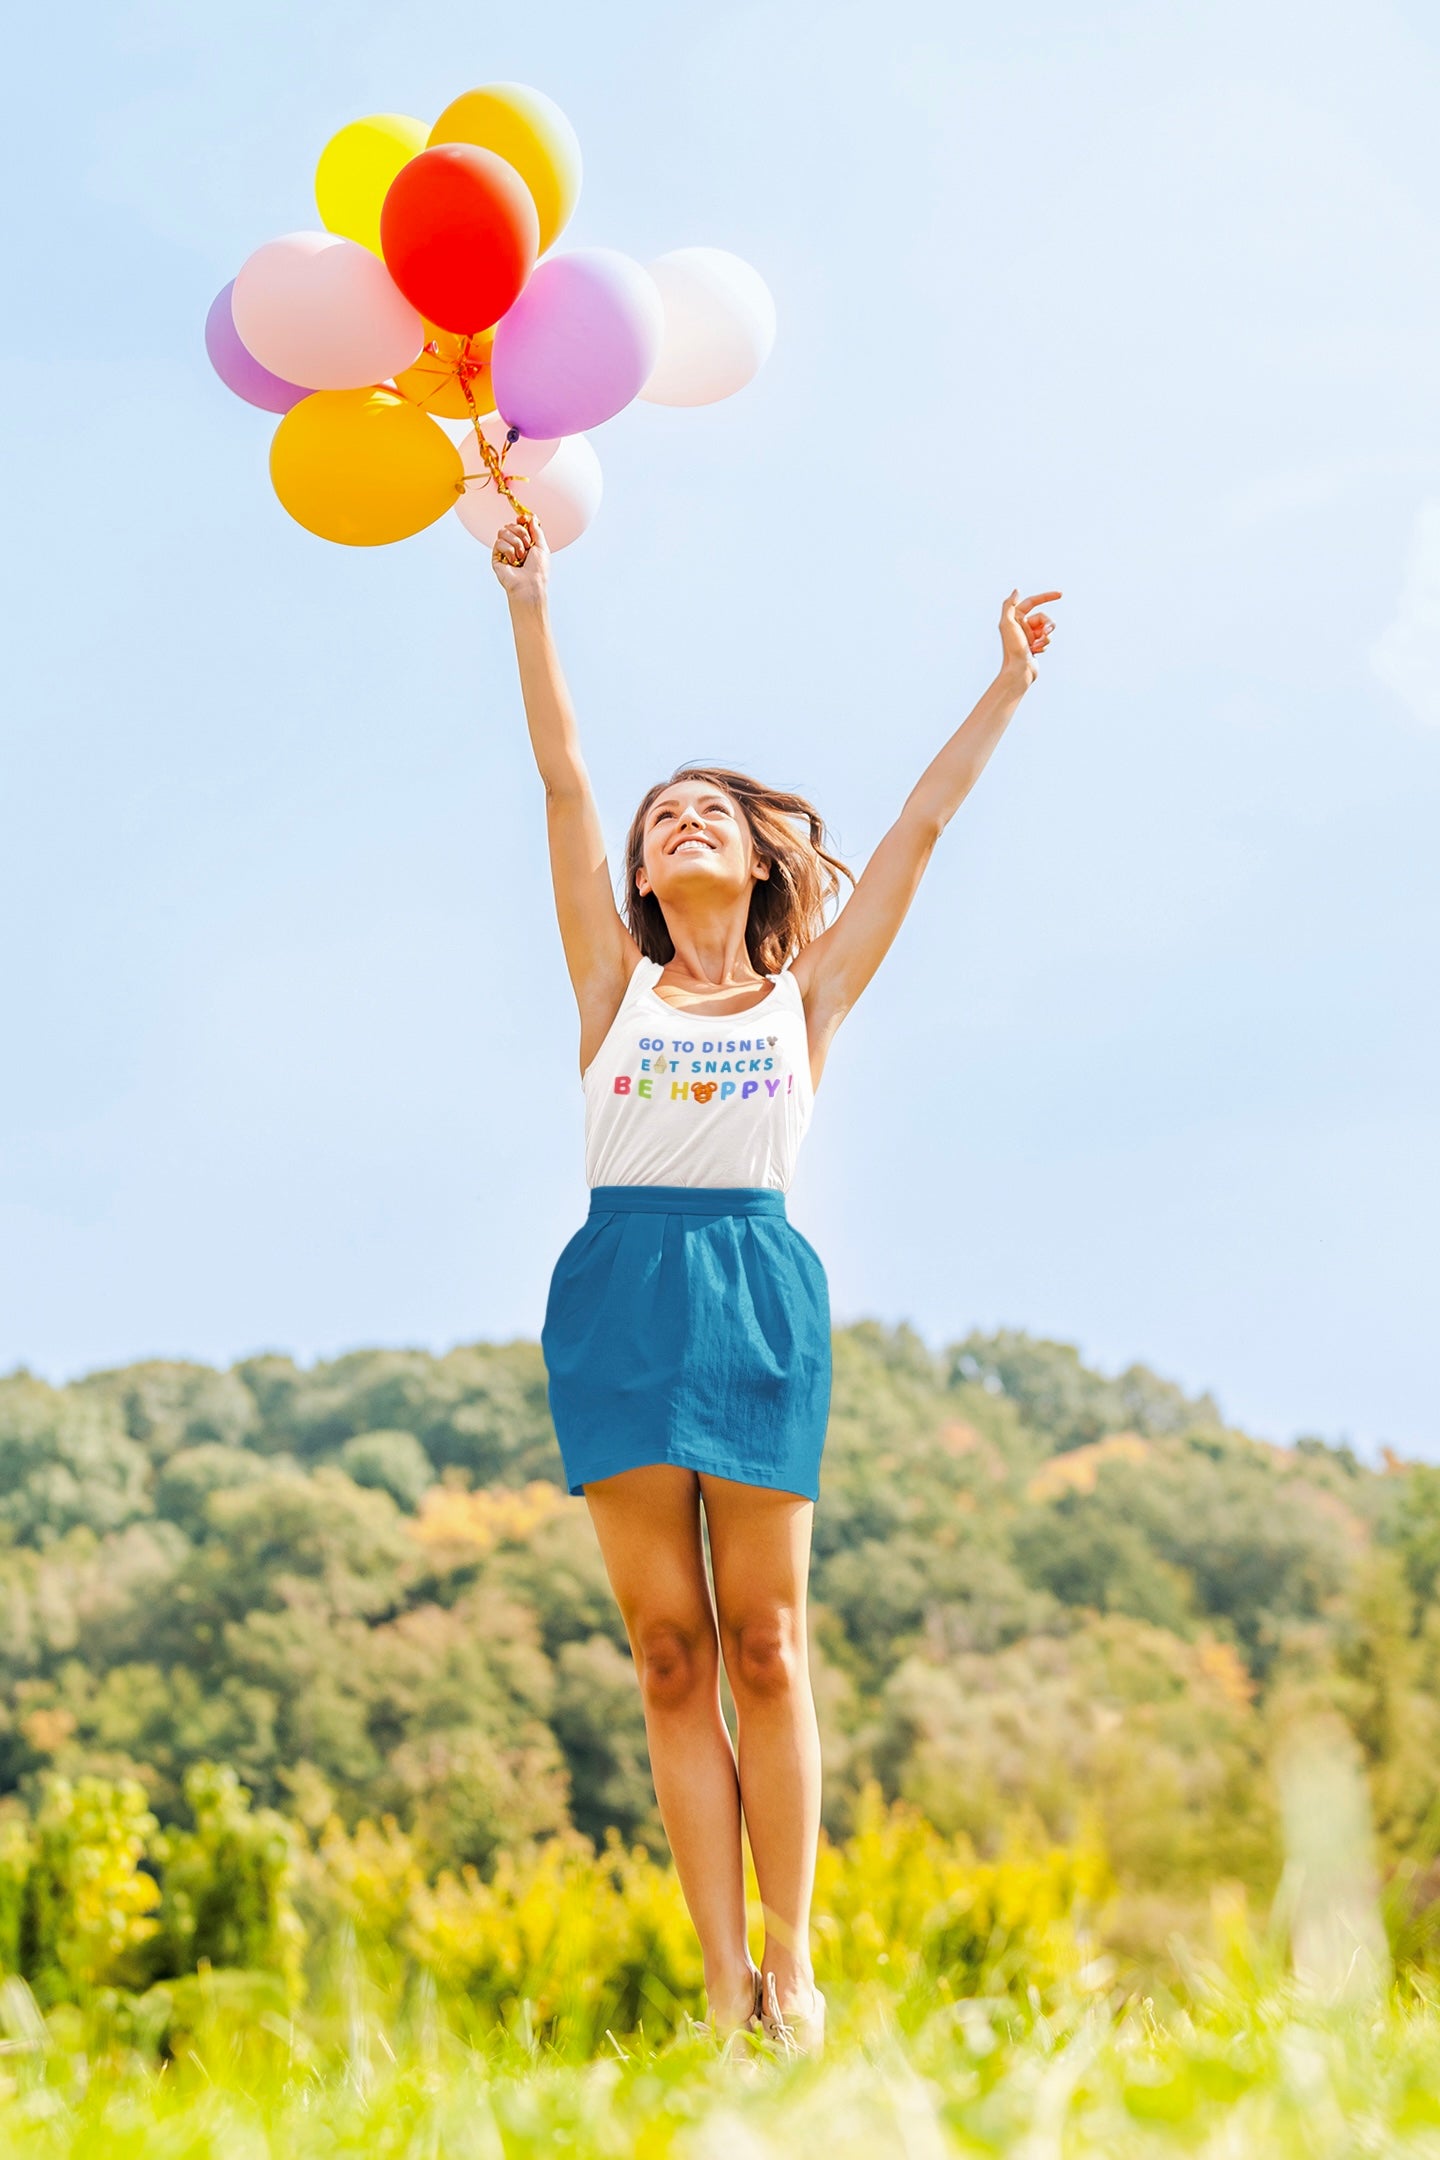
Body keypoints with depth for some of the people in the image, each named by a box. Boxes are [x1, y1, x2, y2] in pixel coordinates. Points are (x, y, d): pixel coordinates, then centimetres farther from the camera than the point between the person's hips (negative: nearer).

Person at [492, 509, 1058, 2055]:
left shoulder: (806, 994, 13)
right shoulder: (618, 983, 13)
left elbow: (920, 825, 15)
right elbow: (562, 781, 8)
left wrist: (1010, 687, 18)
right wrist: (529, 603, 4)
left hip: (757, 1286, 0)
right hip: (619, 1287, 1)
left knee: (763, 1643, 0)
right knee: (669, 1654, 0)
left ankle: (793, 1962, 5)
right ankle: (723, 1979, 2)